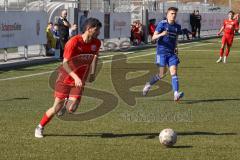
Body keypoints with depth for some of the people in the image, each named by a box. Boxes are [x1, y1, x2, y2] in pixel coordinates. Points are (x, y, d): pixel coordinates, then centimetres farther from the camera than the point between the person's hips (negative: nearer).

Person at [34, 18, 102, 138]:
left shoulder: (96, 43, -5)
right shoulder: (74, 42, -22)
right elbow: (65, 63, -24)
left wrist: (92, 72, 15)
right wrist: (75, 77, -35)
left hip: (79, 81, 4)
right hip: (65, 78, -4)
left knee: (71, 110, -10)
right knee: (56, 108, -3)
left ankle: (68, 104, 28)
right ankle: (40, 127, 20)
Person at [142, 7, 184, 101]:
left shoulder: (177, 27, 9)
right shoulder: (162, 24, -5)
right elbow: (153, 37, -8)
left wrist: (176, 47, 5)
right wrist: (161, 34, -28)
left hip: (172, 53, 4)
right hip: (162, 52, -4)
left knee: (174, 72, -11)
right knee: (162, 74, -3)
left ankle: (176, 94, -19)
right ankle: (148, 85, 23)